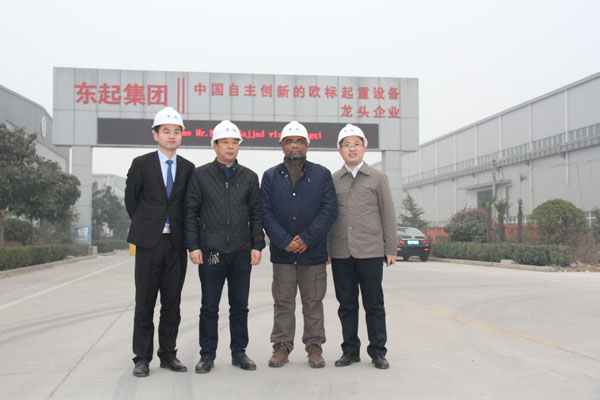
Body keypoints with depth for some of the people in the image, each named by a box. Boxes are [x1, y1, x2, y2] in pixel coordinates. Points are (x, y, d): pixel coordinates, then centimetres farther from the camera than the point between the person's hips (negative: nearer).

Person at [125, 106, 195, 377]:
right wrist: (144, 225, 10)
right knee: (144, 303, 2)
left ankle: (168, 355, 18)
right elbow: (131, 199, 9)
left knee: (172, 303, 8)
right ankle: (142, 358, 12)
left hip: (176, 243, 2)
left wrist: (180, 229, 8)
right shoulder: (141, 164, 0)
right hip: (149, 242, -2)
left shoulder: (188, 168, 7)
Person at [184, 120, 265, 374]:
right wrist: (193, 246, -6)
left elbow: (256, 214, 10)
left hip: (242, 253, 2)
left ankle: (239, 352, 21)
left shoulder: (249, 177, 10)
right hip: (210, 252, -2)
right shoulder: (200, 175, 3)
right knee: (209, 307, 4)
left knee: (240, 306, 9)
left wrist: (257, 246, 2)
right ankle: (207, 355, 16)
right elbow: (190, 212, 1)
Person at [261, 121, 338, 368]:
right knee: (283, 302, 7)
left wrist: (306, 239, -13)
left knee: (313, 302, 7)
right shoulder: (270, 176, 8)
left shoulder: (322, 174, 5)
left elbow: (329, 210, -3)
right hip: (282, 253, 1)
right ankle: (282, 345, 17)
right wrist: (285, 241, -12)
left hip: (313, 252, 0)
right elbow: (265, 212, 0)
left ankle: (314, 346, 18)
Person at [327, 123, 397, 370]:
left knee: (374, 304, 4)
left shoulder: (378, 178, 7)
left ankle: (378, 352, 15)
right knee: (346, 304, 8)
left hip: (371, 252, -1)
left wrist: (391, 249, 1)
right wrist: (324, 250, 6)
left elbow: (388, 216, 6)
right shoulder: (331, 180, 9)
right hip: (340, 254, 2)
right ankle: (350, 350, 19)